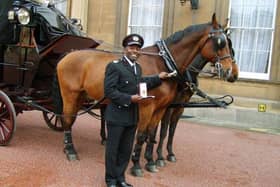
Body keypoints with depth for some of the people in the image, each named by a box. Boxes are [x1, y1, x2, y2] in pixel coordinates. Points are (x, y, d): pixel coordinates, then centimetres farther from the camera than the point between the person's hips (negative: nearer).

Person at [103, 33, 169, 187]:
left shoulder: (138, 68, 11)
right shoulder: (114, 66, -13)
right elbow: (109, 91, -19)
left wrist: (158, 78, 17)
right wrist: (129, 99, -24)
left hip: (132, 116, 7)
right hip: (117, 116, -7)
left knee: (126, 150, 16)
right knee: (113, 149, 8)